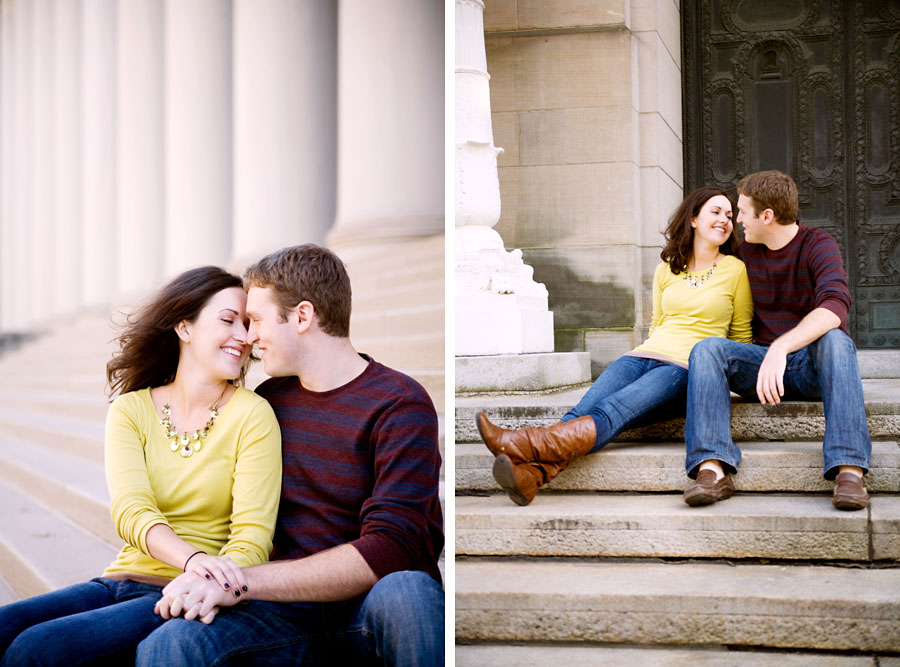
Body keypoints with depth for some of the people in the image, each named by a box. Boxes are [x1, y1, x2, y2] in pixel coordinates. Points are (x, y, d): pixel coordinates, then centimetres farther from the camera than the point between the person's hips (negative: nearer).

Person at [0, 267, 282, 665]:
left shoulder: (251, 415, -2)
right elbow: (130, 511, -10)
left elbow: (253, 532, -10)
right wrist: (193, 559, -31)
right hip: (119, 582, 4)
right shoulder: (129, 410, 7)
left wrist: (211, 586, -33)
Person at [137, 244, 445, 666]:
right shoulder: (268, 399, 14)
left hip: (369, 611, -2)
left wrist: (241, 582, -23)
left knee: (404, 590, -38)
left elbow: (388, 551, -18)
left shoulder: (399, 404, -6)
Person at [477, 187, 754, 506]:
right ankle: (532, 472, -52)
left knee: (613, 411, -32)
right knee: (585, 409, -27)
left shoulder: (735, 270, 10)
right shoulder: (666, 270, 21)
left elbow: (742, 333, 14)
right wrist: (651, 354, 12)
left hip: (686, 367, -5)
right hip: (644, 355, 5)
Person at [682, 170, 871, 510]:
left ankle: (849, 470, -47)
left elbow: (834, 307, -30)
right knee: (706, 349, -23)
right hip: (763, 363, 4)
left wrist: (781, 348, -43)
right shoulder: (746, 252, 9)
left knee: (833, 339, -37)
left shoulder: (818, 245, -10)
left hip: (814, 366, -4)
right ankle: (712, 469, -40)